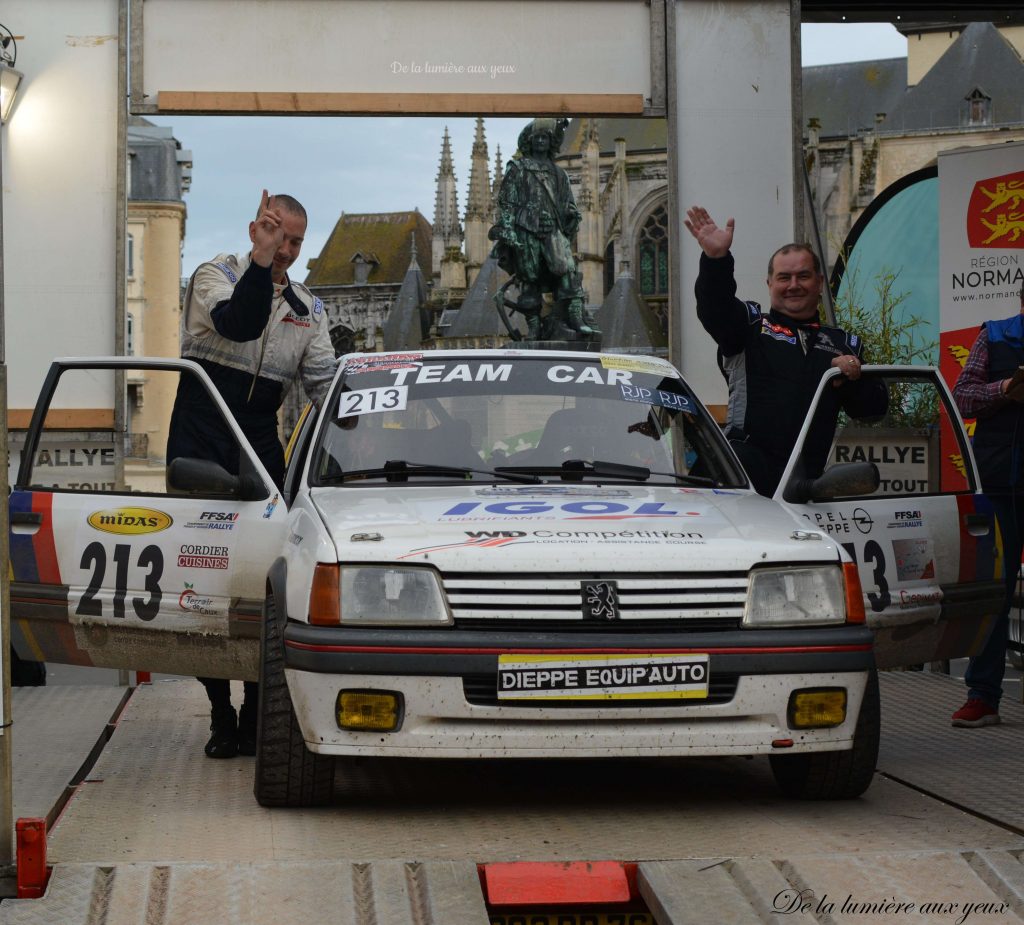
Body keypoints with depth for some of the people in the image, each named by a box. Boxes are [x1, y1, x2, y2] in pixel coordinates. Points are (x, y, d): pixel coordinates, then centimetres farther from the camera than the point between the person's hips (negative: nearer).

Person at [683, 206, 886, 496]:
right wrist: (716, 259, -29)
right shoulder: (750, 325, 12)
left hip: (810, 479, 4)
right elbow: (714, 308, -10)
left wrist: (853, 380, -4)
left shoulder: (845, 344, 23)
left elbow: (875, 407, 19)